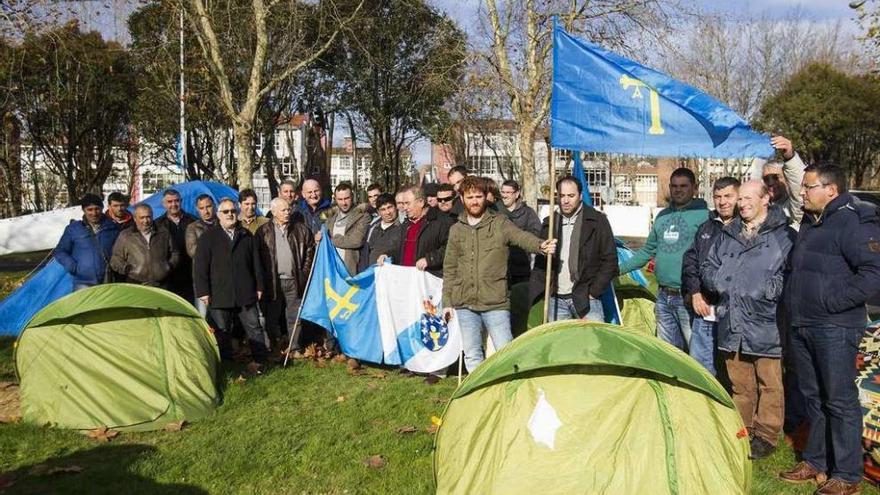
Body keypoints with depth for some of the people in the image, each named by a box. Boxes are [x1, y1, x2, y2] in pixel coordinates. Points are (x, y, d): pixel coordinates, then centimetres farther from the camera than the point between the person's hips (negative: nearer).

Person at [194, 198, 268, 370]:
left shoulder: (246, 236, 11)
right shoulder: (207, 238, 3)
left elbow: (256, 263, 13)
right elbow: (201, 267, 0)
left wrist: (259, 286, 9)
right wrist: (203, 291, -6)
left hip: (246, 293, 2)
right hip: (219, 295, -2)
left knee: (254, 328, 4)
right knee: (222, 333, 5)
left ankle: (260, 360, 14)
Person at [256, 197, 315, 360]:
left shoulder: (301, 229, 6)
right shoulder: (263, 232, 1)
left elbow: (309, 251, 10)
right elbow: (257, 257, 1)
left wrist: (304, 272, 3)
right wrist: (264, 279, -4)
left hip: (294, 280, 1)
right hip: (273, 281, -1)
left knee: (294, 317, 5)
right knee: (272, 317, 7)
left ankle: (294, 348, 14)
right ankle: (275, 347, 20)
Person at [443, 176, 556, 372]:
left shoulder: (500, 223, 1)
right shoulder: (456, 230, 11)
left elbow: (521, 236, -18)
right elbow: (449, 269, 14)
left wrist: (540, 245, -39)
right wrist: (447, 302, 10)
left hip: (496, 303, -3)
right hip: (465, 304, 3)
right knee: (472, 355, 9)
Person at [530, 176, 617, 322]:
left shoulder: (597, 221, -1)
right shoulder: (550, 224, 10)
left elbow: (610, 260, -1)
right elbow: (540, 263, 13)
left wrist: (593, 292, -6)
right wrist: (534, 296, 5)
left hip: (585, 298, -3)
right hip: (556, 300, 4)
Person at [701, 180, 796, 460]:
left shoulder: (784, 237, -3)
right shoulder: (727, 235, 13)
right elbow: (708, 268, 18)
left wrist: (769, 289, -17)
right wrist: (719, 282, 0)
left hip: (766, 324, -5)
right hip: (732, 325, 5)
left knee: (769, 384, 5)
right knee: (739, 385, 14)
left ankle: (766, 435, 18)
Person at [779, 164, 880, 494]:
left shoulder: (853, 222, -13)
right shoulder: (810, 223, 15)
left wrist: (833, 303, -20)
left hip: (835, 328, -9)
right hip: (802, 325, 9)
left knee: (840, 401, 0)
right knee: (812, 396, 16)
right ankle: (815, 462, 28)